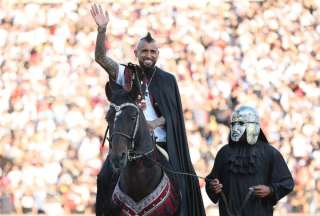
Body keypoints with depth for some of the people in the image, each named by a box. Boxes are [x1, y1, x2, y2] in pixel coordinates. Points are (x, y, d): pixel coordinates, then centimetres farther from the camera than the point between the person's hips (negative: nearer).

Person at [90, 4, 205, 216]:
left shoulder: (168, 80, 7)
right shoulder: (126, 74, 6)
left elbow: (174, 115, 4)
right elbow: (100, 58, -7)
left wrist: (155, 123, -15)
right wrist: (102, 29, -20)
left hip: (161, 144, 0)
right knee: (107, 178, -18)